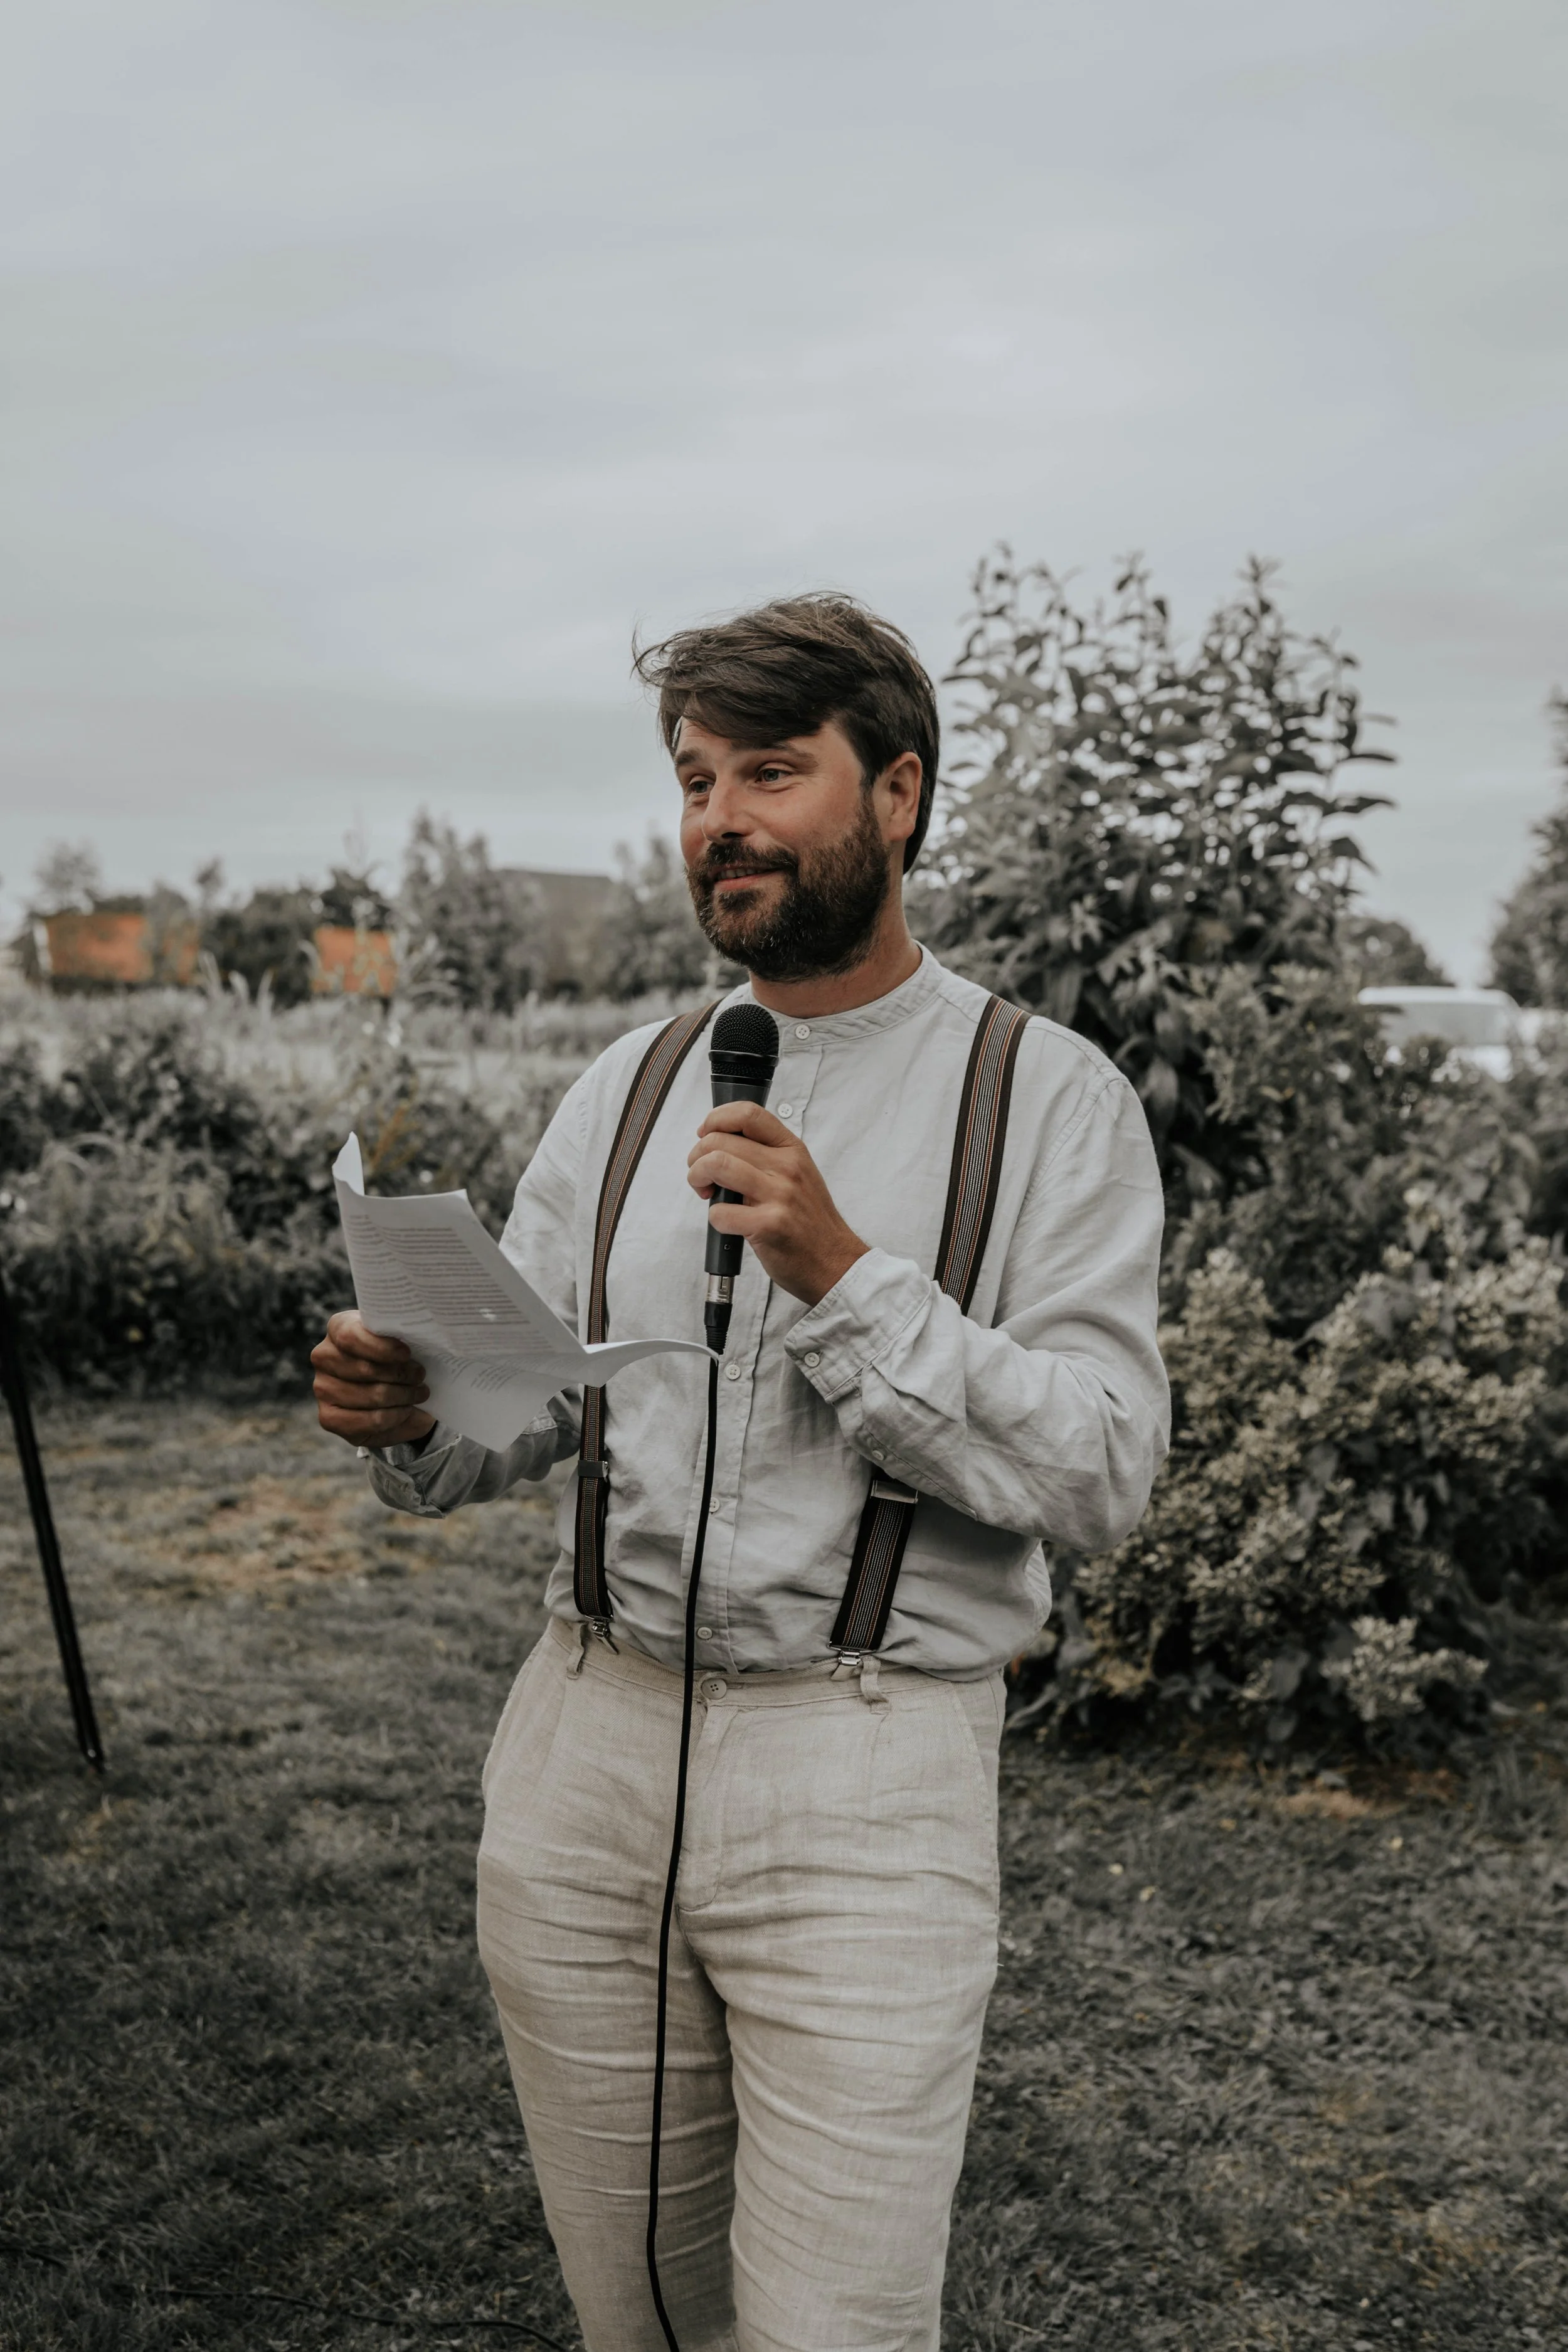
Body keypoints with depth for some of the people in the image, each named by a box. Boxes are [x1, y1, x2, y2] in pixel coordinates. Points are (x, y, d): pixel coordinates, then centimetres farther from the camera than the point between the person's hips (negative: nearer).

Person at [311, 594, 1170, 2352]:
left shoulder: (1048, 1098, -4)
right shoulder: (625, 1091, 9)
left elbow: (1099, 1476, -12)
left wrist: (844, 1275, -21)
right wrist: (404, 1420, -13)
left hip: (866, 1771, -4)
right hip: (585, 1743, 4)